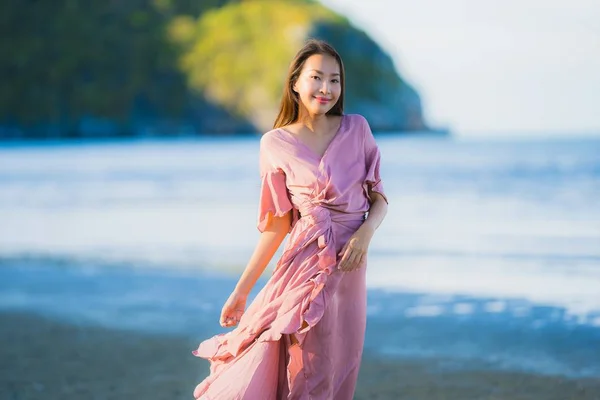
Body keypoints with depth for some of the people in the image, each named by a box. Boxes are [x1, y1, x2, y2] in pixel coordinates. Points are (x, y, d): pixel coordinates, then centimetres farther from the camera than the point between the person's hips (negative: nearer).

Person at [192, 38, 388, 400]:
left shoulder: (357, 129, 3)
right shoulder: (276, 144, -2)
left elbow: (379, 198, 8)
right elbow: (278, 223, 2)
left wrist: (366, 232, -14)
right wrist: (241, 290, 0)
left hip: (349, 267, 3)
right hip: (305, 266, -3)